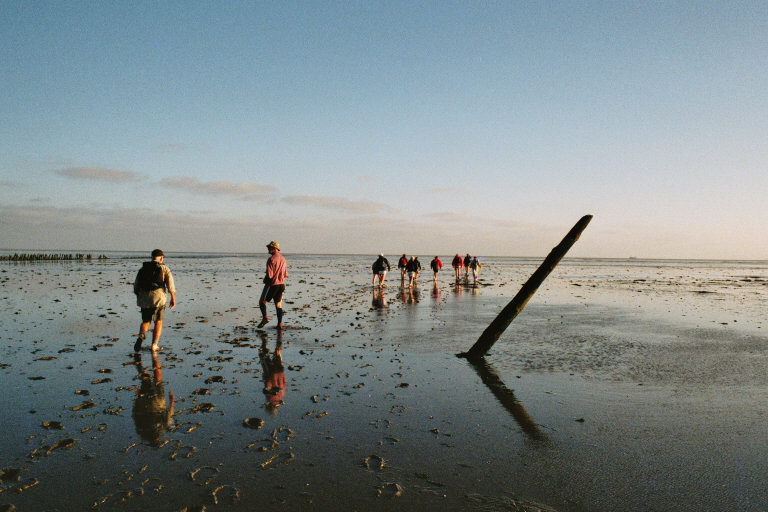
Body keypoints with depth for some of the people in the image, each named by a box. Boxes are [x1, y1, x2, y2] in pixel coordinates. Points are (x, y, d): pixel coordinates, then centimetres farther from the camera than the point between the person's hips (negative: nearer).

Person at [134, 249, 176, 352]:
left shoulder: (142, 269, 11)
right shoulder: (164, 269, 1)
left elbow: (136, 286, 14)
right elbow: (171, 285, -6)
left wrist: (138, 298, 27)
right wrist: (173, 299, -1)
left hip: (144, 299, 3)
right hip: (158, 297, -3)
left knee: (146, 321, 16)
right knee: (158, 322, 12)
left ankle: (141, 336, -14)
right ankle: (154, 345, 7)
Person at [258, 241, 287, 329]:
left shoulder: (271, 259, -15)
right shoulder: (283, 259, 10)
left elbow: (269, 274, -18)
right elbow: (285, 274, 14)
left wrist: (265, 280, 0)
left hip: (272, 284, -7)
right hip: (281, 284, 7)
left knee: (262, 301, 4)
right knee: (278, 304, 10)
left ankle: (265, 318, -13)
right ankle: (280, 324, 6)